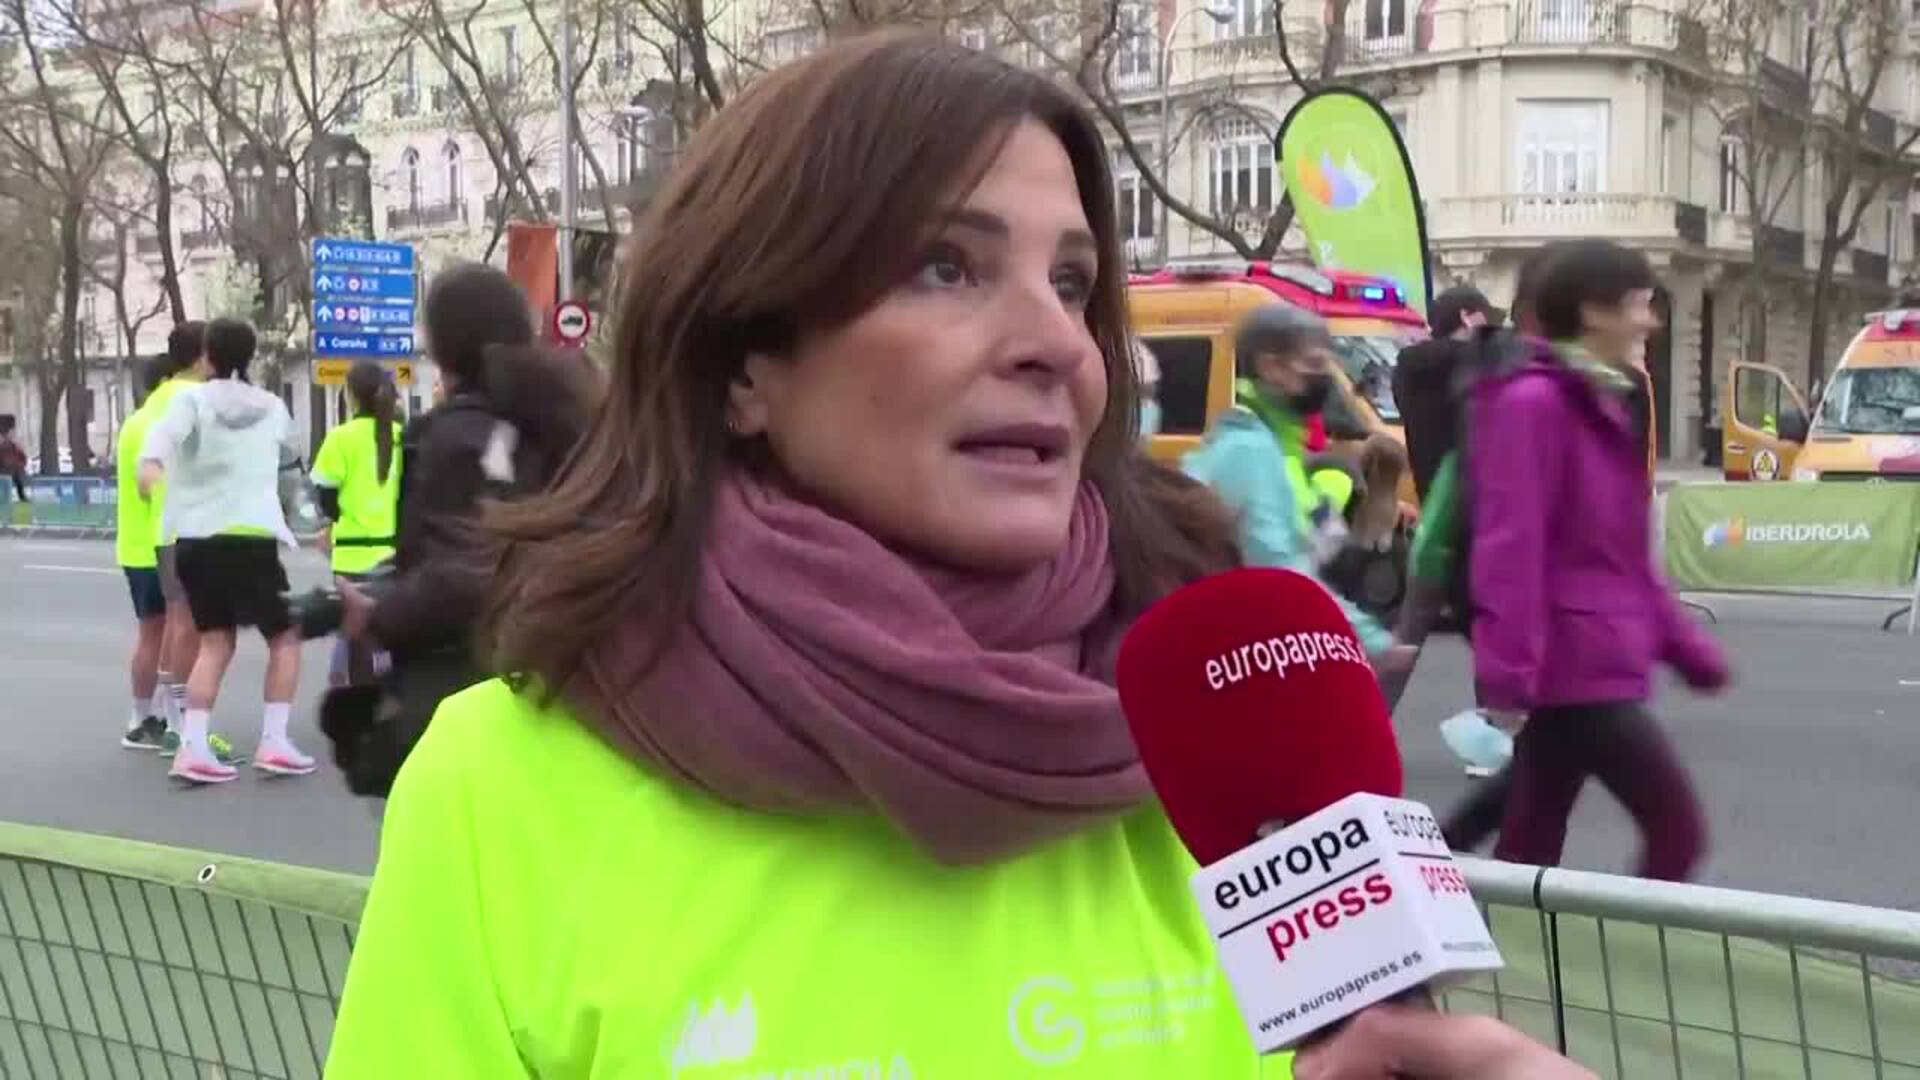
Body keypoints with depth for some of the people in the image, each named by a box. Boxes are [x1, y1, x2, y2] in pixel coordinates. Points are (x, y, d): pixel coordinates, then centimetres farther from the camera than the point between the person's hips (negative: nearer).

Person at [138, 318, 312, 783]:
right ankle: (274, 741, 1)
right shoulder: (272, 407, 13)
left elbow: (166, 430, -20)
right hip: (251, 538, -1)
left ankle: (192, 748, 0)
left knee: (215, 641, 12)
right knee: (284, 637, 12)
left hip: (196, 540, 1)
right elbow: (291, 456, 34)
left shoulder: (192, 400, 6)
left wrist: (150, 462, -40)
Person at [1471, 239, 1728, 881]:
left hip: (1590, 663, 9)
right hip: (1573, 665, -9)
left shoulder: (1600, 404, 17)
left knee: (1530, 849, 11)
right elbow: (1510, 547, -21)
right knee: (1676, 831, -4)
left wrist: (1685, 645, 21)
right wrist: (1506, 674, -25)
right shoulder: (1533, 402, -14)